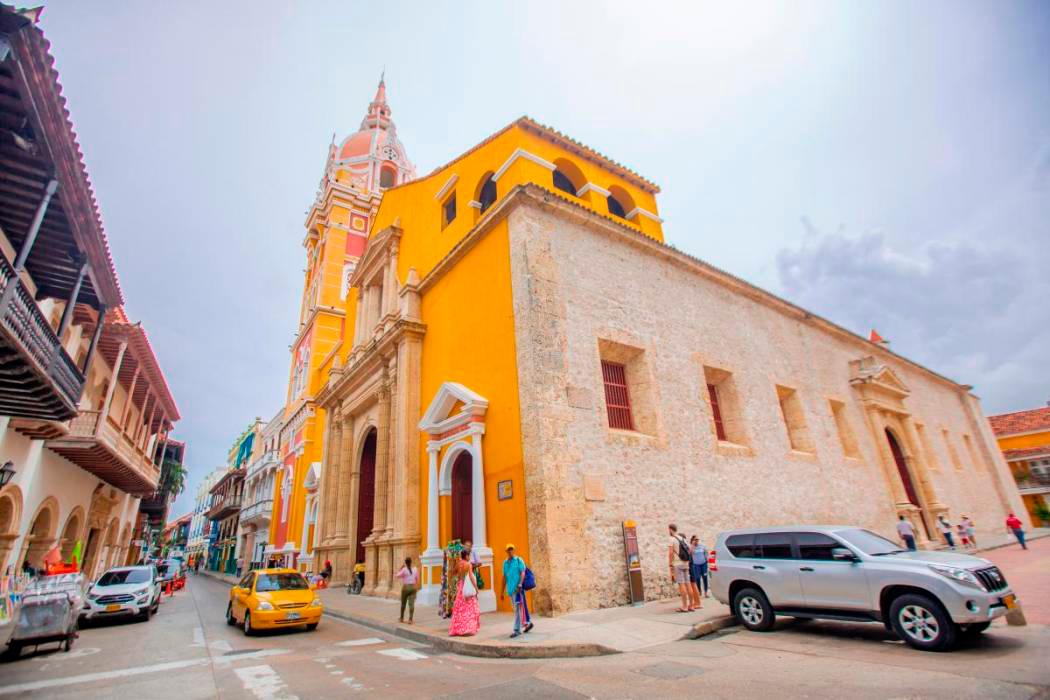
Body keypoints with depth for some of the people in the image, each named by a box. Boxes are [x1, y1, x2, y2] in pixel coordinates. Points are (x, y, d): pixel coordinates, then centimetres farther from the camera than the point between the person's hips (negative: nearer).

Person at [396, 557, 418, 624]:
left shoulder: (404, 569, -11)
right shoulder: (415, 569, 1)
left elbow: (397, 576, 0)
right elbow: (417, 579, 12)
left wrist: (400, 569, 8)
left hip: (405, 587, -2)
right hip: (413, 587, 2)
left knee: (403, 603, 16)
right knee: (411, 604, -1)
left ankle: (402, 618, 29)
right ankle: (410, 619, -7)